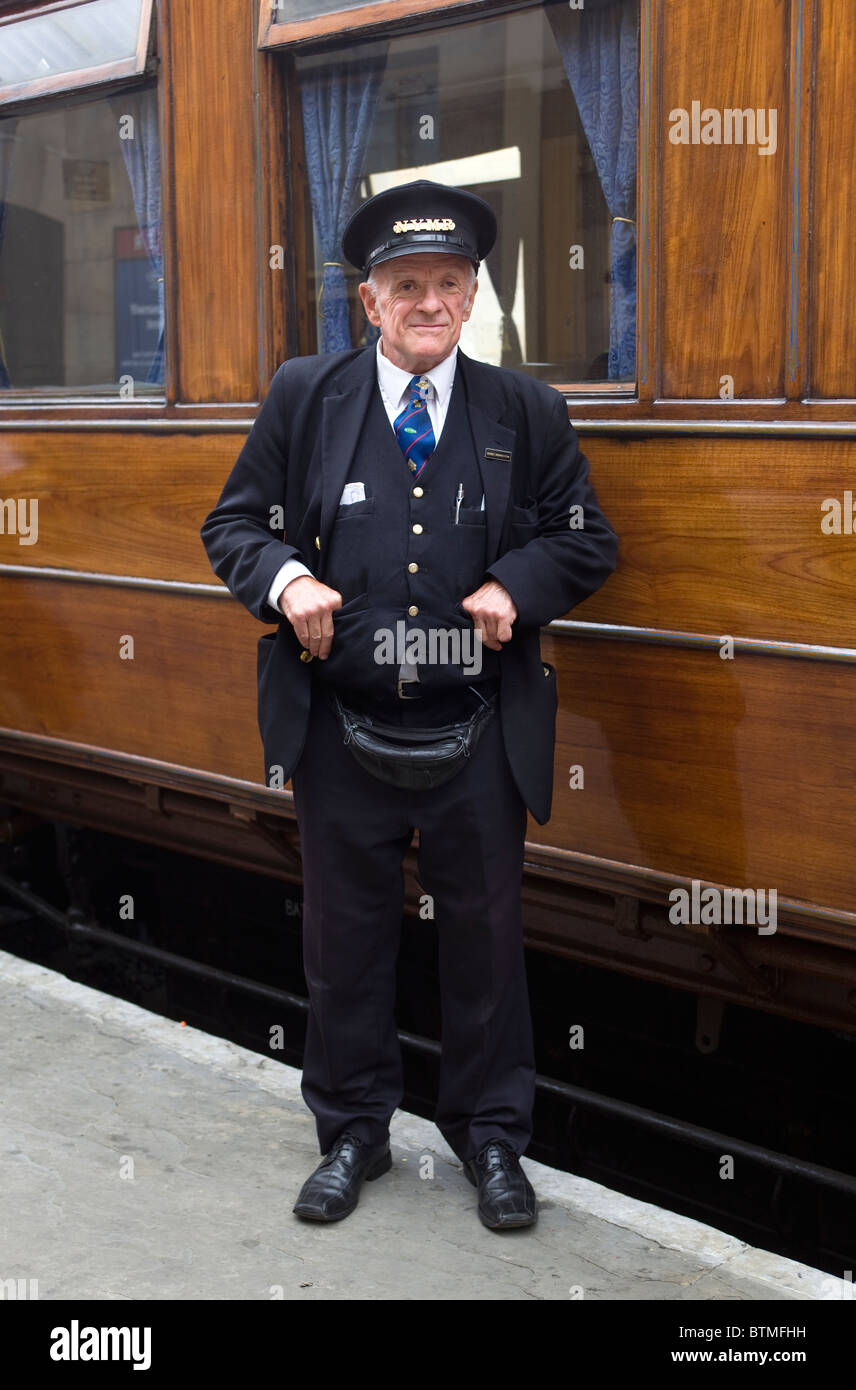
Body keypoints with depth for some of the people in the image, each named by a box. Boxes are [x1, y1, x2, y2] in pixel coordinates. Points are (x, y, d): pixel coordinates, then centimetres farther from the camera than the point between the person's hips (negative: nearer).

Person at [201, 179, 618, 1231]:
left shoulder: (525, 413, 2)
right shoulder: (305, 397, 1)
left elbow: (588, 541, 8)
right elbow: (233, 524, 6)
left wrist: (519, 585, -11)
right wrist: (283, 579, -15)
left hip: (479, 741, 0)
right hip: (342, 739, 0)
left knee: (485, 939, 11)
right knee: (345, 942, 12)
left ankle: (492, 1137, 30)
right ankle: (352, 1134, 31)